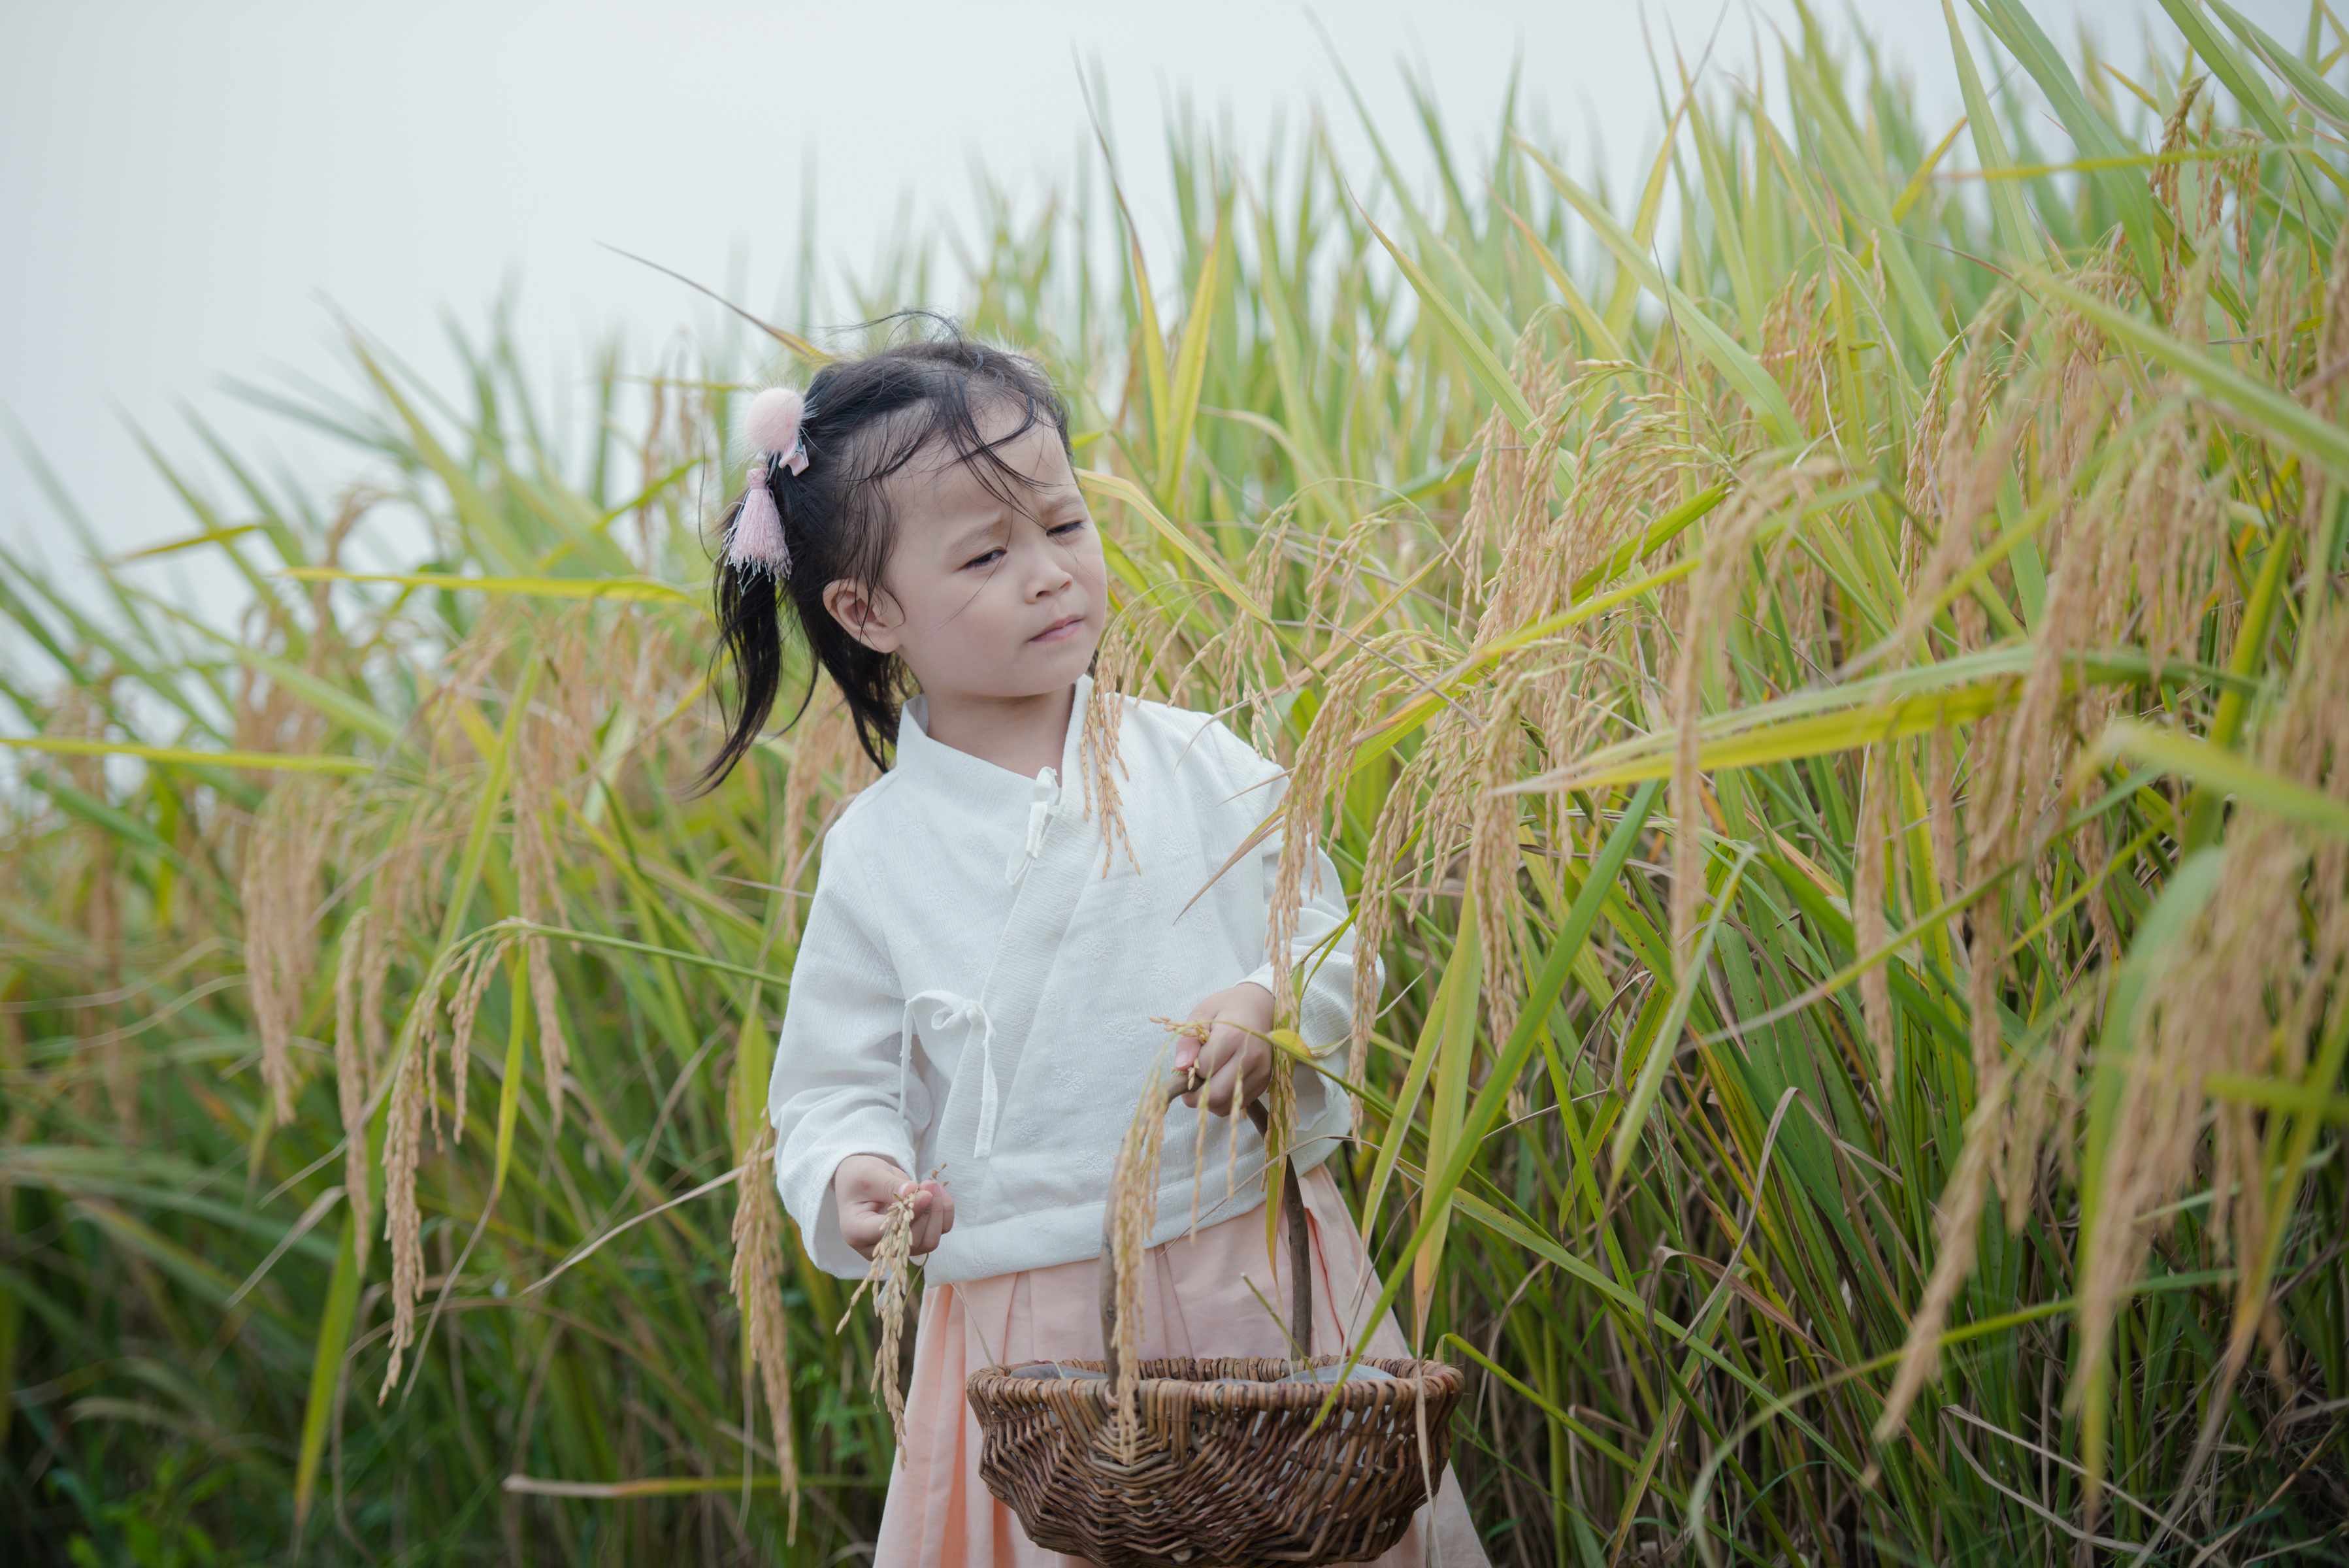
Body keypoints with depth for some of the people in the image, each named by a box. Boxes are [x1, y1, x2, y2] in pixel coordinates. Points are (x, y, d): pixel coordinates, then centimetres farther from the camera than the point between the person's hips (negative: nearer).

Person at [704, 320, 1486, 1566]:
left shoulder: (1199, 765, 1)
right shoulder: (877, 854, -3)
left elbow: (1330, 941, 5)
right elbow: (831, 1090, 1)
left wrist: (1272, 1010, -16)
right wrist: (851, 1178, -20)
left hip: (1263, 1268, 2)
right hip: (1030, 1321, -1)